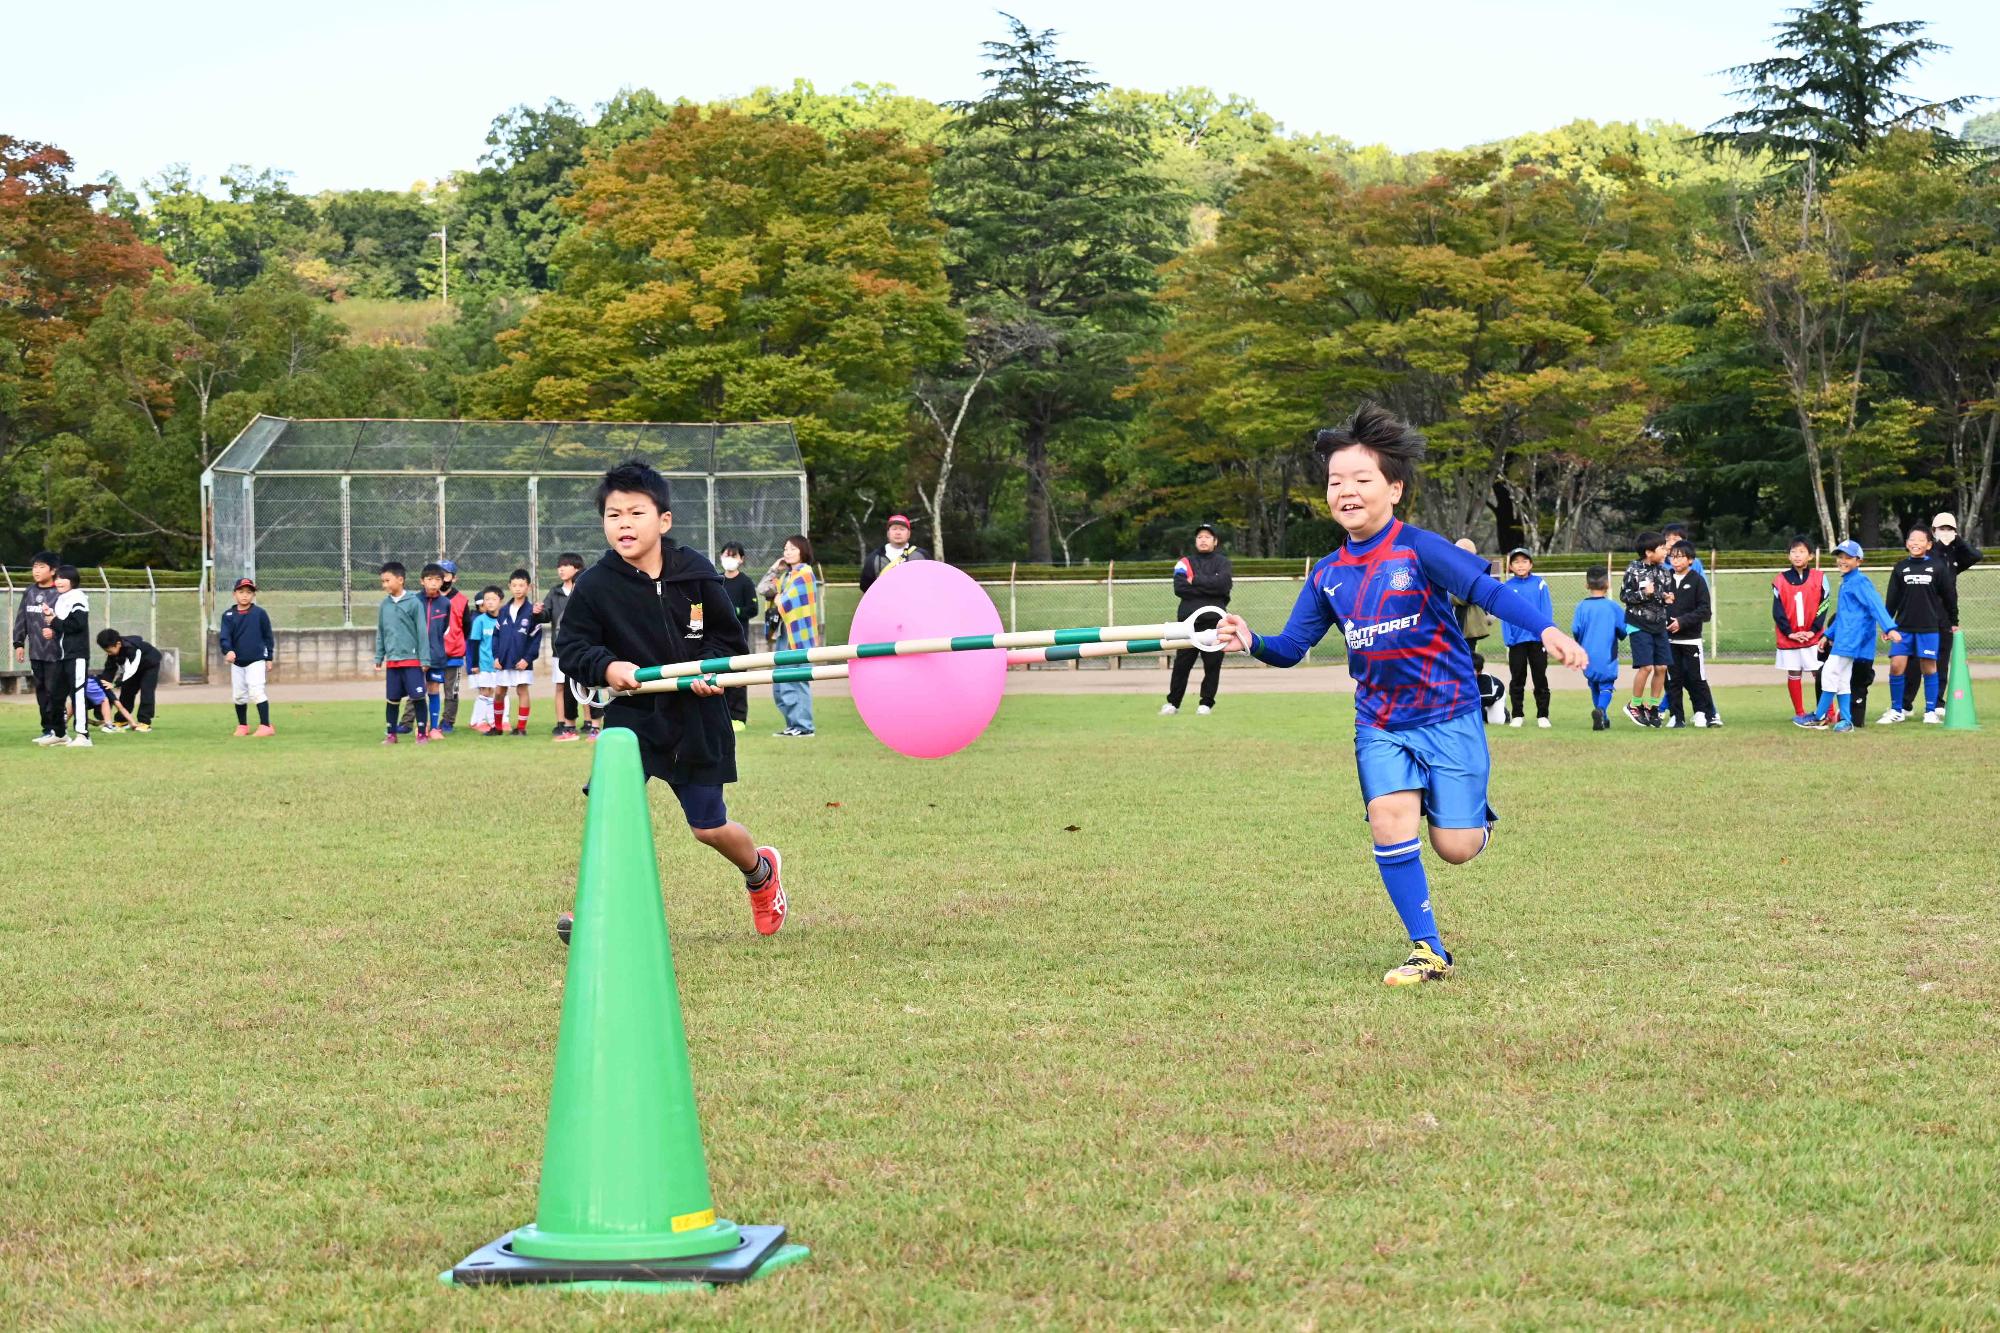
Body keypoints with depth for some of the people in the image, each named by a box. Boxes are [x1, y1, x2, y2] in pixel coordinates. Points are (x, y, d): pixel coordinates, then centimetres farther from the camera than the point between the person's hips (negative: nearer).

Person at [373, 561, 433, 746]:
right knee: (393, 699, 9)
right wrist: (379, 657, 12)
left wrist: (424, 659, -8)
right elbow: (380, 633, 14)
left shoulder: (413, 603, -7)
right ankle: (391, 734, 18)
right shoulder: (384, 605, 7)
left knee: (418, 697, -3)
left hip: (412, 659, -4)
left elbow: (422, 632, -6)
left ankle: (422, 734, 5)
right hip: (392, 661, 4)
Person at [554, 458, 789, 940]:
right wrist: (605, 667, -26)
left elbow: (730, 634, 2)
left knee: (709, 827, 8)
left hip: (696, 717, 0)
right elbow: (570, 646, -7)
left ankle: (761, 870, 40)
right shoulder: (594, 585, -12)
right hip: (632, 714, 0)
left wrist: (713, 667, -17)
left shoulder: (696, 572, -8)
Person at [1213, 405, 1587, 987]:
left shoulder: (1418, 550, -14)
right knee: (1389, 822, -16)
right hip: (1380, 724, 4)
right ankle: (1428, 951, -3)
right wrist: (1253, 643, -16)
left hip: (1448, 716, -4)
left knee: (1455, 848, -6)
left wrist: (1546, 629, -37)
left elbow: (1487, 588, -23)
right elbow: (1292, 647, 6)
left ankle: (1479, 818, 33)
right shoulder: (1328, 576, 2)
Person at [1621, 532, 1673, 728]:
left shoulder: (1665, 571, 7)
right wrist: (1644, 594, -19)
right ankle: (1634, 706, 5)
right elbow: (1624, 595, -6)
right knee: (1646, 666, -13)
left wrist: (1668, 598, -5)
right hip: (1639, 625, -5)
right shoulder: (1634, 570, -7)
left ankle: (1652, 707, 15)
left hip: (1659, 625, 5)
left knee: (1662, 667, 1)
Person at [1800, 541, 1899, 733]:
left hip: (1851, 638, -10)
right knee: (1842, 679, 9)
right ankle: (1846, 720, 11)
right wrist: (1829, 634, 32)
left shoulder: (1860, 582, -11)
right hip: (1843, 638, 10)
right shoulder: (1845, 583, 19)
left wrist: (1889, 628, -33)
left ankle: (1819, 718, 0)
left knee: (1830, 673, -7)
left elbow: (1876, 605, -22)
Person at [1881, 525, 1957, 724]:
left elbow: (1949, 595, 7)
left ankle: (1931, 710, 11)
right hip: (1904, 626, 2)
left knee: (1929, 667, 0)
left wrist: (1954, 621, 10)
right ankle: (1897, 710, 8)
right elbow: (1892, 598, 10)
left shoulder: (1938, 566, 0)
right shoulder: (1901, 567, 6)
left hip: (1930, 626, -2)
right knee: (1896, 665, -5)